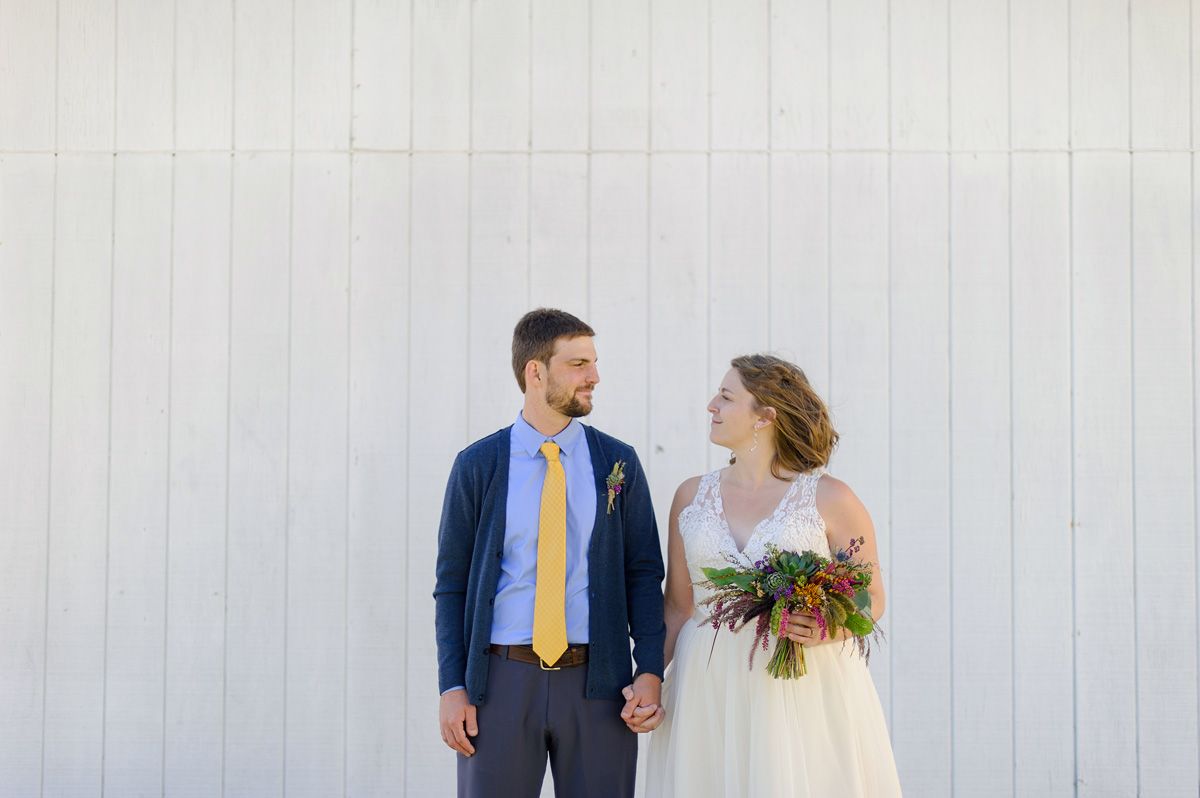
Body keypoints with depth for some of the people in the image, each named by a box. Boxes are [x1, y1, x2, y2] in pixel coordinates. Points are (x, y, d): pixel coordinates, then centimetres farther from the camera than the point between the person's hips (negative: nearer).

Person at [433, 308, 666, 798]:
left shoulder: (618, 462, 6)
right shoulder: (477, 465, 3)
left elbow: (644, 574, 5)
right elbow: (451, 583, 4)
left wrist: (650, 672, -6)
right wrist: (452, 686, -4)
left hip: (597, 683, 1)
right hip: (501, 681, -1)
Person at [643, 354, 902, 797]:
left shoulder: (829, 498, -3)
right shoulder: (692, 497, 8)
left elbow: (871, 597, 2)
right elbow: (678, 606, 10)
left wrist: (825, 628, -18)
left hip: (805, 690, -3)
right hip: (708, 689, 3)